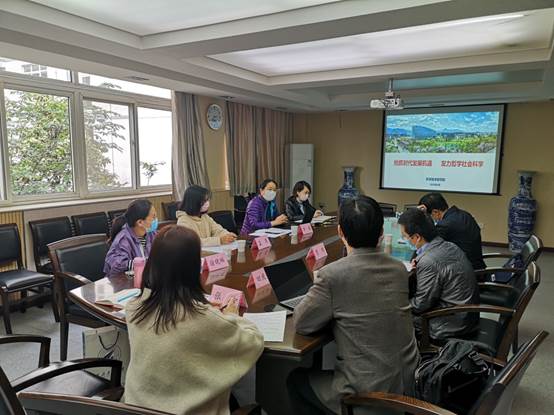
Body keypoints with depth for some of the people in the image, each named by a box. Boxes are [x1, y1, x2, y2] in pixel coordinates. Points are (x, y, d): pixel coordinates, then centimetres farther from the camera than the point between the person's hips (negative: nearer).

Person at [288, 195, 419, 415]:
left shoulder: (333, 274, -22)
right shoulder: (400, 269, -3)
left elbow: (301, 323, -9)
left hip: (368, 393, -6)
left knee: (296, 380, 20)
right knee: (324, 370, 30)